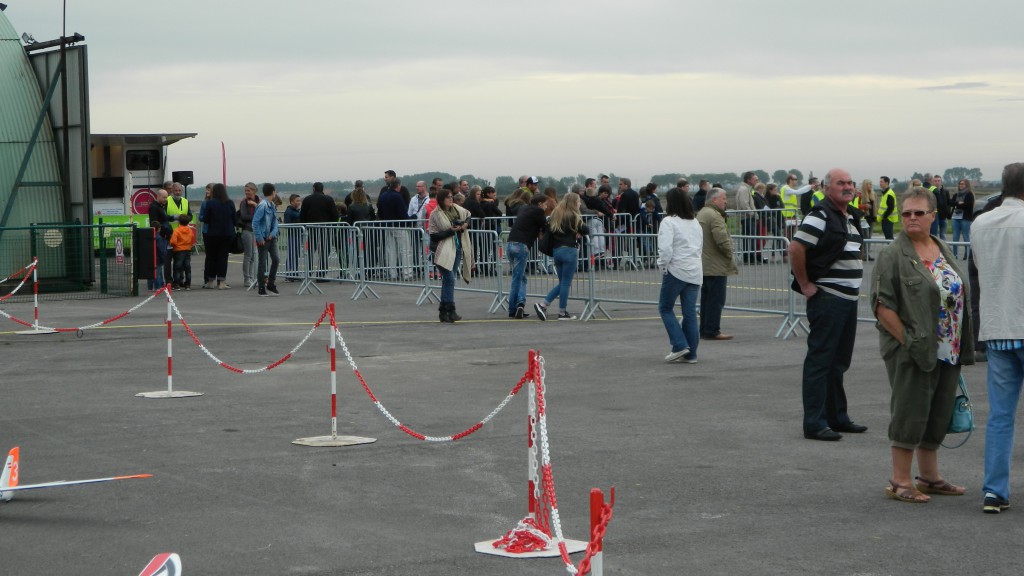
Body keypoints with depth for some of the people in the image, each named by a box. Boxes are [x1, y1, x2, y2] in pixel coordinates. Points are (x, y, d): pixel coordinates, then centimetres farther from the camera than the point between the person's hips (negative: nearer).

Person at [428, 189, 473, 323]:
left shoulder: (457, 209, 7)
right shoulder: (435, 215, -9)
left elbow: (468, 215, 28)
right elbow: (433, 235, -12)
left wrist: (466, 224, 6)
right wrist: (451, 231, -19)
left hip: (457, 249, 6)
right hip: (444, 250, -6)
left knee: (447, 281, 9)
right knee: (450, 279, -16)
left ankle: (443, 311, 14)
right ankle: (450, 311, -13)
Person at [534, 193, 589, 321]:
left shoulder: (555, 214, 11)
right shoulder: (573, 216, -8)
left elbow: (548, 228, 16)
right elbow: (586, 230, -8)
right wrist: (578, 232, 15)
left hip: (556, 250, 7)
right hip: (569, 250, -7)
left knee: (562, 283, 15)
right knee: (566, 283, 0)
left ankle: (543, 305, 5)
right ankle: (562, 312, 5)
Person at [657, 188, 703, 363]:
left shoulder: (669, 222, -10)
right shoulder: (695, 223, 15)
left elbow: (665, 248, -20)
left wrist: (663, 265, -7)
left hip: (677, 270, -7)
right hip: (695, 272, 7)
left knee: (665, 308, 7)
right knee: (690, 313, 8)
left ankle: (679, 346, -4)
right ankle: (690, 354, 8)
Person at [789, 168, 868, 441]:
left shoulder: (850, 219, 16)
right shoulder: (820, 216, -14)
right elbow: (796, 249, -21)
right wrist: (805, 285, -17)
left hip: (848, 299, 9)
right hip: (827, 298, -9)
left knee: (839, 362, 16)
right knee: (820, 361, -6)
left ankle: (837, 416, 25)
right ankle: (814, 423, -3)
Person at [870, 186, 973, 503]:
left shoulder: (944, 251, 14)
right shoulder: (893, 256, -9)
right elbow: (882, 304, -14)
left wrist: (963, 347, 14)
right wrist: (907, 340, -17)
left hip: (947, 352, 7)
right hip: (913, 352, -7)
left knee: (938, 414, 13)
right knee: (910, 412, -4)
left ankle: (929, 477, 24)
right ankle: (899, 482, 3)